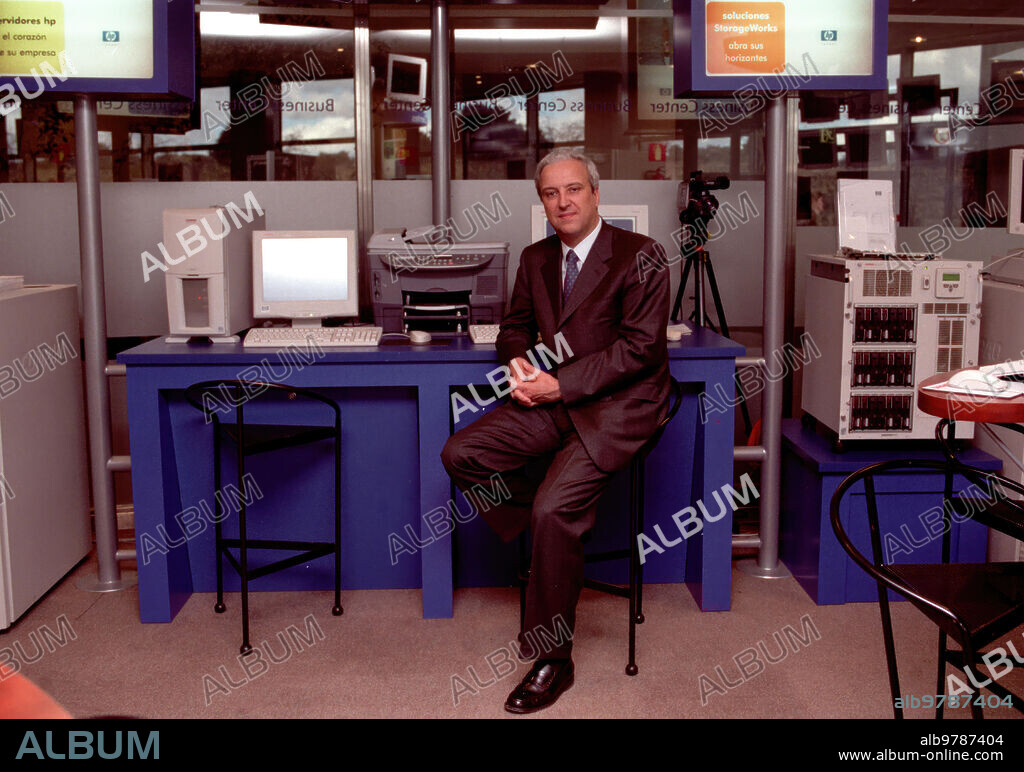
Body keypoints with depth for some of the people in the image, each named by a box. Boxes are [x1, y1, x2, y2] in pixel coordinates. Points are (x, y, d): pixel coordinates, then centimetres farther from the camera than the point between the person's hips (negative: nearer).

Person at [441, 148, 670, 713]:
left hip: (617, 404, -7)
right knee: (460, 454, -10)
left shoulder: (640, 256, -9)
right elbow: (515, 325, 22)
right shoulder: (536, 258, 12)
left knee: (554, 507, -24)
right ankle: (550, 548, 7)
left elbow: (640, 347, -15)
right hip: (553, 398, 7)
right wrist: (516, 361, -4)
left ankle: (552, 661, -8)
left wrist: (561, 385, -19)